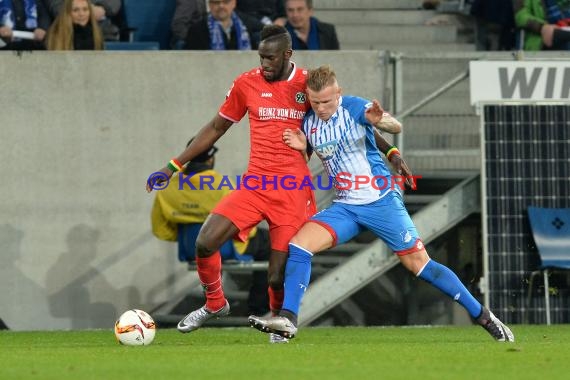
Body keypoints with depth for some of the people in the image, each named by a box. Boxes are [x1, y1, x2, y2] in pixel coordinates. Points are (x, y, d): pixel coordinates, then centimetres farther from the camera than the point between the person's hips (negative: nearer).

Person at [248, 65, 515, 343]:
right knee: (298, 245, -16)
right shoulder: (308, 123, 3)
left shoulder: (354, 108, -13)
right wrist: (301, 147, -6)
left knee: (419, 264, -5)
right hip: (344, 206, 5)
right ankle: (287, 320, -16)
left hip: (382, 202, -5)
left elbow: (396, 128, -26)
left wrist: (378, 121, -50)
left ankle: (483, 316, 5)